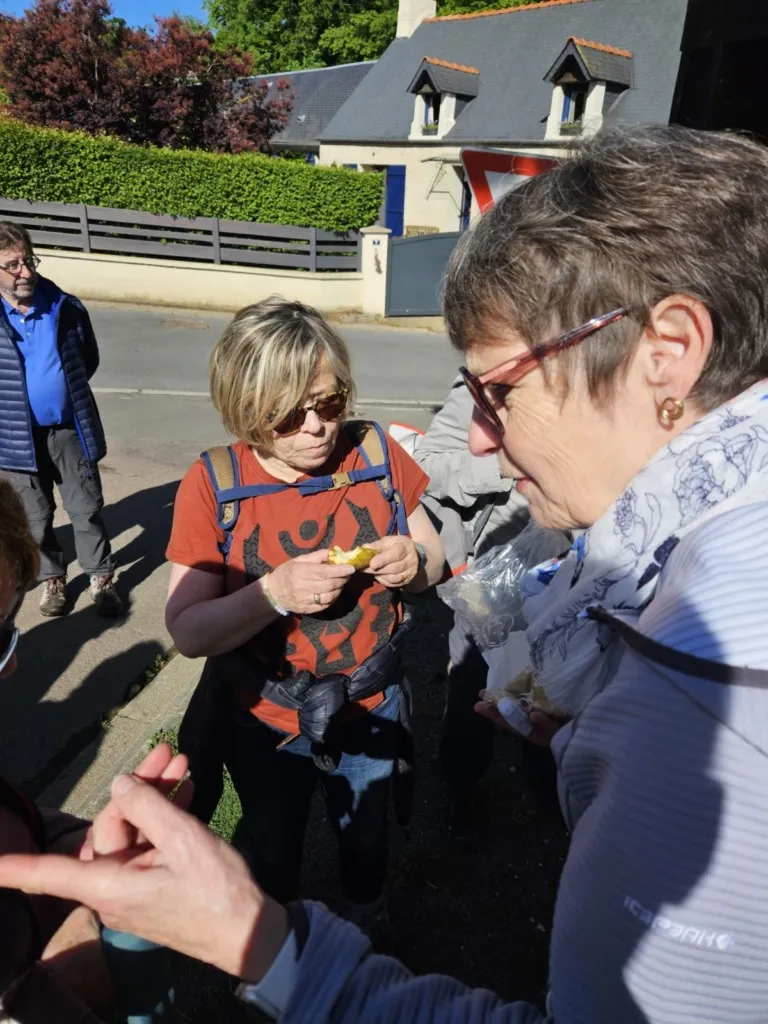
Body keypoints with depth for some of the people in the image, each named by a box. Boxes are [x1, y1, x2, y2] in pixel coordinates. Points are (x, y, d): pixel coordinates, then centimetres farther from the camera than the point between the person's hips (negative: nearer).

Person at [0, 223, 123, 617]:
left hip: (70, 428, 0)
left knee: (86, 506, 8)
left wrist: (64, 390, 7)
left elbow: (89, 359, 10)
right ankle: (52, 578, 32)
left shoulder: (67, 308, -5)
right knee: (35, 514, 14)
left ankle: (101, 578, 22)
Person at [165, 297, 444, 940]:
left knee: (367, 836, 29)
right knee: (272, 856, 27)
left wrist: (414, 563, -24)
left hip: (371, 711, 2)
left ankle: (369, 918, 64)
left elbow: (434, 558, -2)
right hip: (265, 723, -1)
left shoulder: (376, 455, -13)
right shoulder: (213, 485, -20)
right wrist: (275, 592, -35)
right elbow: (187, 630, -20)